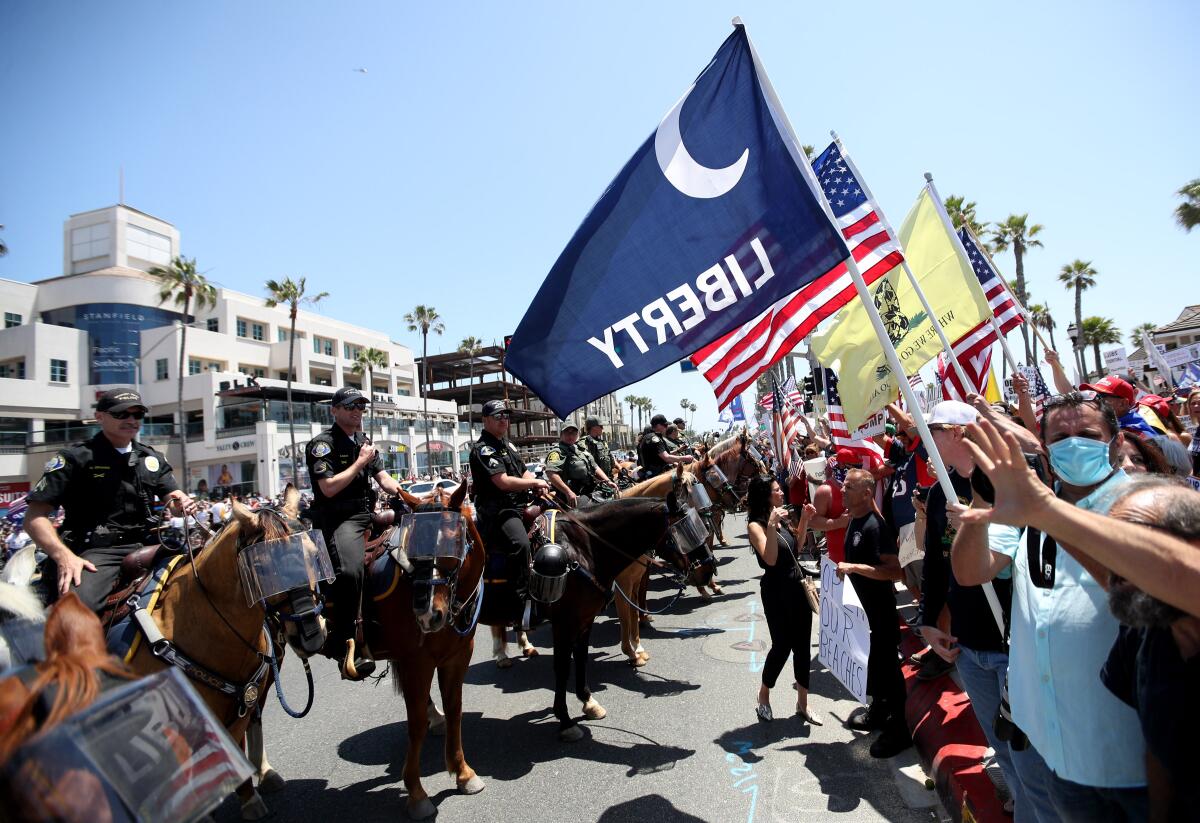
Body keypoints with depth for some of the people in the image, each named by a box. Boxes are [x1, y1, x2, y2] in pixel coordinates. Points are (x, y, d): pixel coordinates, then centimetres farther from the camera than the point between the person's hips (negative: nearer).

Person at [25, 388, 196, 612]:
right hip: (96, 553, -5)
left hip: (145, 547, 5)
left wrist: (183, 503, -11)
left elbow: (174, 497, 15)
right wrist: (63, 555, -20)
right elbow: (35, 517, -3)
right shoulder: (76, 458, 2)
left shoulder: (151, 458, 17)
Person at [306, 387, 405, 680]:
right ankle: (347, 645, -23)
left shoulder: (365, 441, 19)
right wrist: (360, 462, -10)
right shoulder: (322, 444, -4)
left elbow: (383, 477, 14)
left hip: (368, 514, 9)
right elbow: (329, 488, -15)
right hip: (339, 519, -9)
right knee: (350, 570, -31)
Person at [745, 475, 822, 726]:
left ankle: (802, 704, 24)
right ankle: (763, 697, 26)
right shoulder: (755, 525, -15)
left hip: (798, 587, 7)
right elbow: (770, 559, -26)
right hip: (777, 591, -7)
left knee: (803, 646, 10)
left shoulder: (781, 518, 6)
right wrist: (771, 526, -34)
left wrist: (804, 521, 6)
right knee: (782, 646, 3)